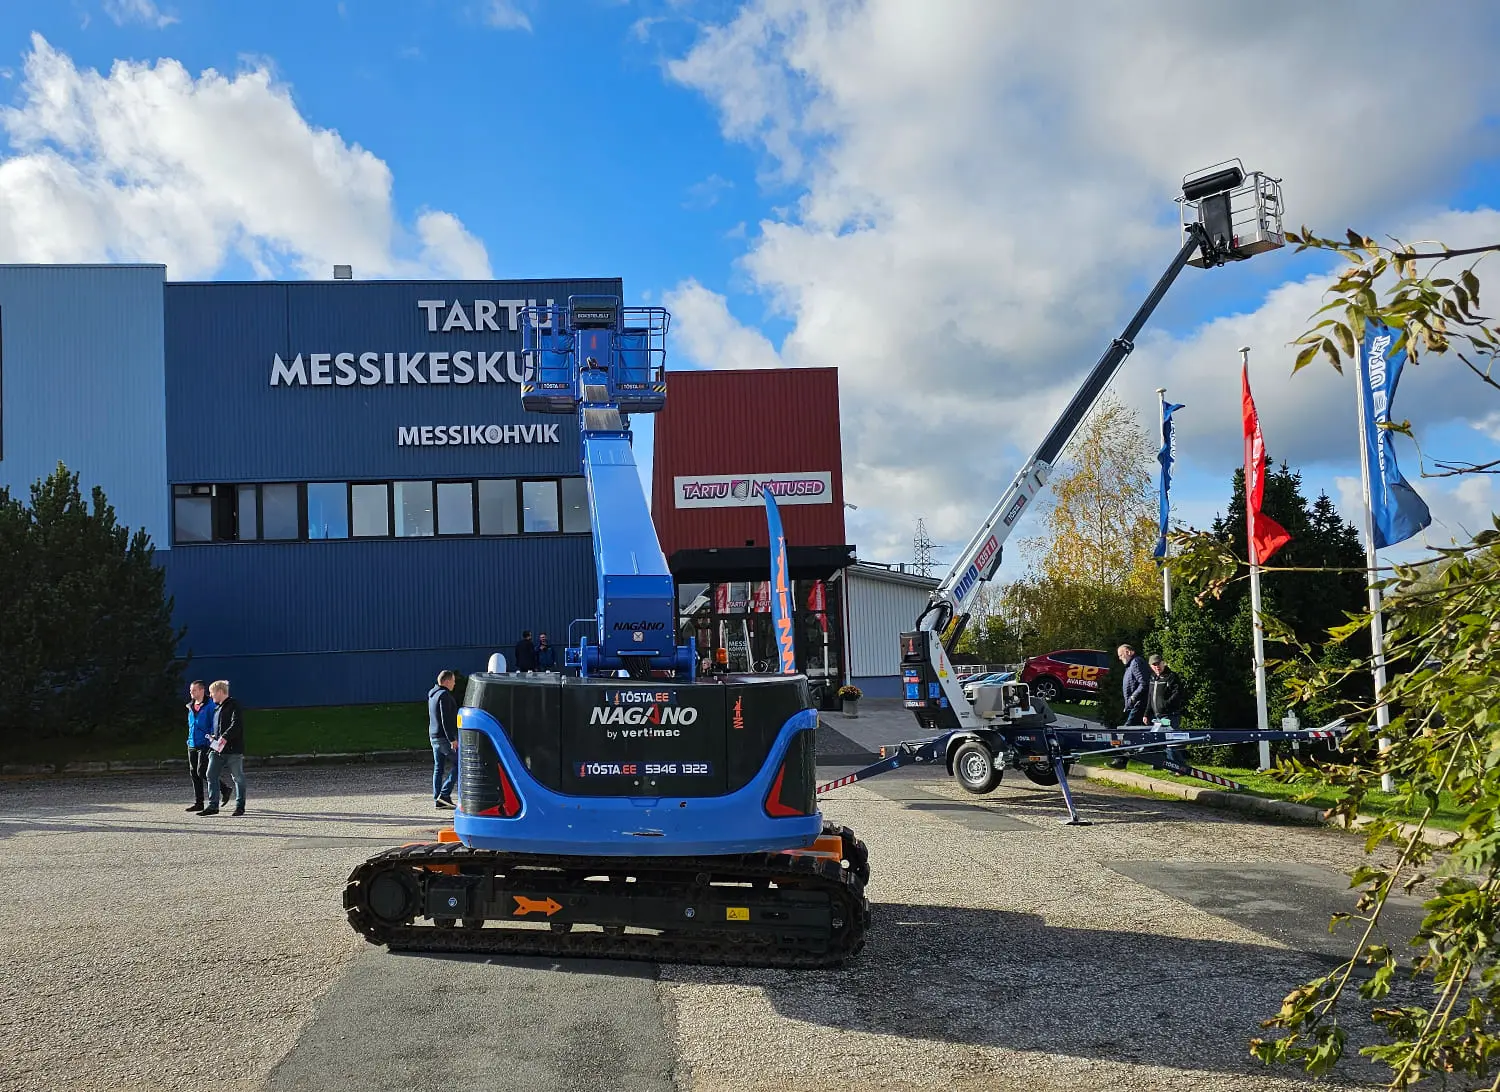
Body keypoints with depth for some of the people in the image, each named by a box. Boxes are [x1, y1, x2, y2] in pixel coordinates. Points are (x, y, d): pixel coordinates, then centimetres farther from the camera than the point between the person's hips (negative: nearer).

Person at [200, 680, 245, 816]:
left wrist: (225, 737, -28)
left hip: (233, 749, -9)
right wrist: (213, 736, 12)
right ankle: (213, 805, 4)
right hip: (217, 749, 9)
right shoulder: (217, 708, 19)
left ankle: (240, 806, 9)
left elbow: (236, 724, -20)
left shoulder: (234, 705, -8)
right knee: (211, 775, 1)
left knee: (238, 777, 1)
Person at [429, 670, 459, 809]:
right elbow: (446, 719, -21)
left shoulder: (432, 695, 17)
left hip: (434, 737, 10)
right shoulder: (444, 695, -15)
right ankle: (444, 794, -8)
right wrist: (452, 739, -21)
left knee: (438, 768, 10)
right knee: (459, 764, -3)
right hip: (444, 737, -10)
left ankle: (437, 800, 10)